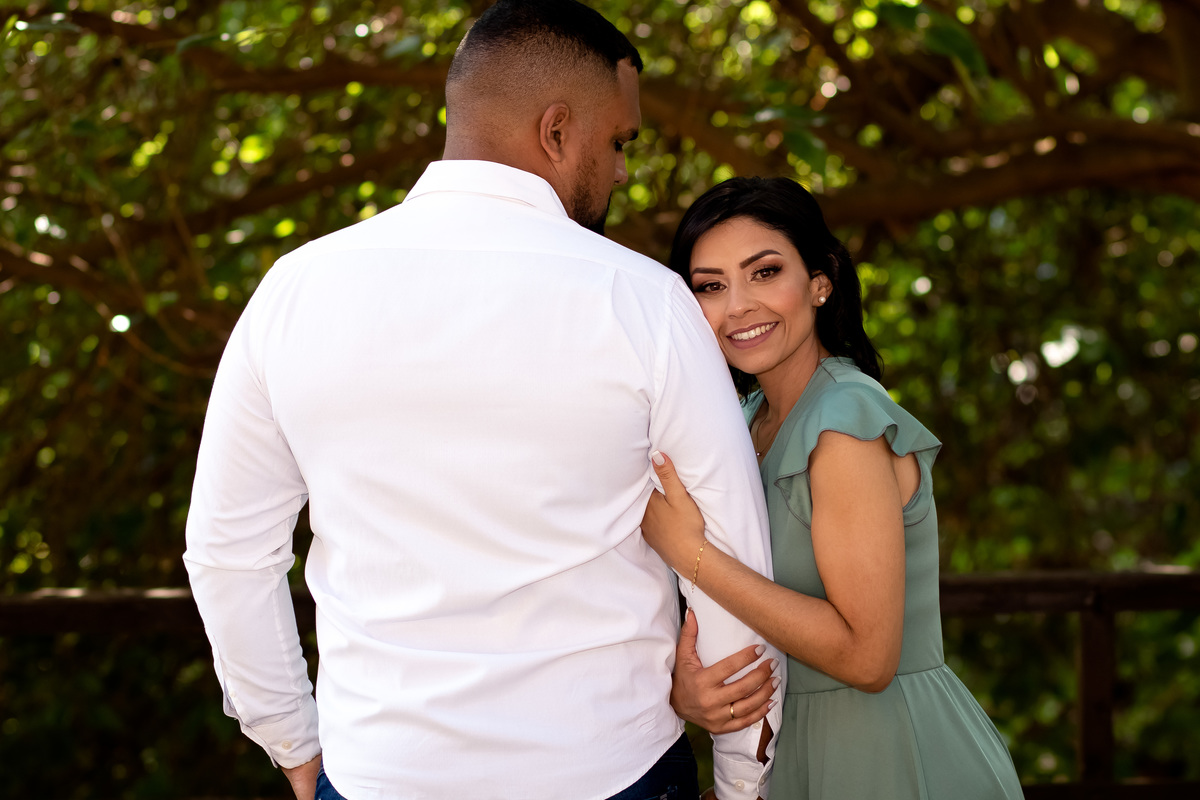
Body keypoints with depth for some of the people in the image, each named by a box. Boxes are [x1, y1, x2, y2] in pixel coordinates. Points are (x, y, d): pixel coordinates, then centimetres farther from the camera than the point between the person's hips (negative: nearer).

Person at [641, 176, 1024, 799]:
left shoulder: (847, 418, -20)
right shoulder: (750, 421, 5)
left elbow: (867, 656, -23)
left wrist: (689, 551, -24)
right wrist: (684, 681, -14)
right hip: (802, 749, 7)